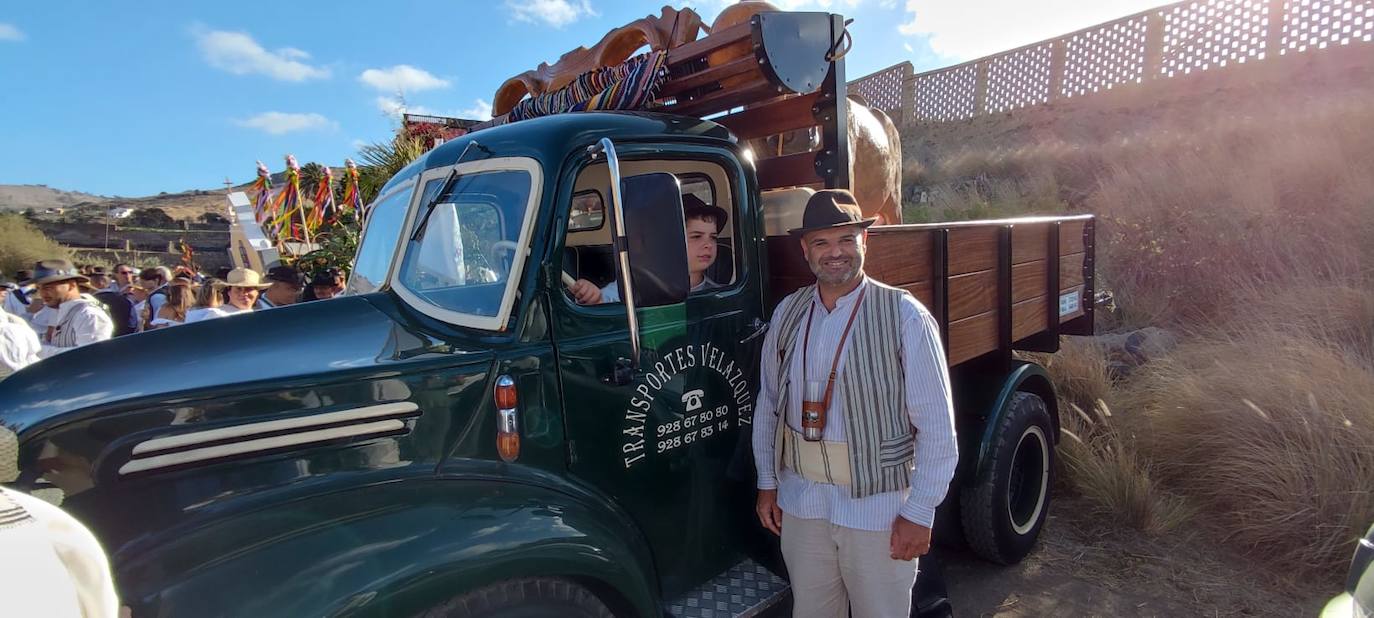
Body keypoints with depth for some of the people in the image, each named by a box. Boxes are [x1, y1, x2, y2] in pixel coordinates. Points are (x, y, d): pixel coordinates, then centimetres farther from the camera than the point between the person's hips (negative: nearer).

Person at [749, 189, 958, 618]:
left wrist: (920, 513, -10)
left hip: (878, 506, -4)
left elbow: (937, 427, -11)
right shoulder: (787, 313, 0)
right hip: (799, 503, 4)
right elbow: (768, 405, 6)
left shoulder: (904, 317, -14)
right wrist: (767, 483, 8)